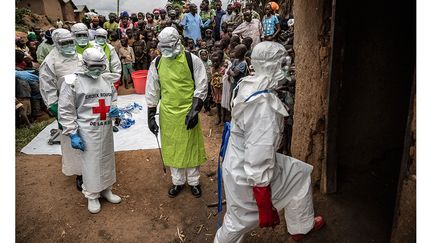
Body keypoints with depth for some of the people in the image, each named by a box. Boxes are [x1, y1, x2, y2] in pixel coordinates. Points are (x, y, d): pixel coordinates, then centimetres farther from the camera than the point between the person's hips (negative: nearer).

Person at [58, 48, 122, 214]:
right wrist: (72, 134, -11)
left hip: (106, 128, 5)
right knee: (90, 163, 4)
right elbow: (66, 110, -8)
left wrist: (114, 109, -2)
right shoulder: (72, 81, -9)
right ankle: (92, 196, 24)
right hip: (87, 130, -5)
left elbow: (113, 99, 22)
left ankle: (106, 190, 35)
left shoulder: (107, 80, 5)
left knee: (106, 159, 16)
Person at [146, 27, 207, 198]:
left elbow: (201, 87, -6)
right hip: (167, 113, 3)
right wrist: (151, 115, 4)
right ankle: (178, 181, 33)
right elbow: (152, 91, 7)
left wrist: (195, 110, -13)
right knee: (172, 148, 13)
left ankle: (194, 182, 29)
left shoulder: (192, 60, -8)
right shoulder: (156, 63, 2)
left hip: (188, 112, -3)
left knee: (191, 147, 9)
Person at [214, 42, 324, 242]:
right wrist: (265, 207, -24)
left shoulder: (248, 86, -6)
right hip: (247, 175, -9)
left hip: (239, 160, 9)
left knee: (299, 173, 21)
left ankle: (301, 226, 43)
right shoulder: (264, 106, -35)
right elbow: (259, 162, -33)